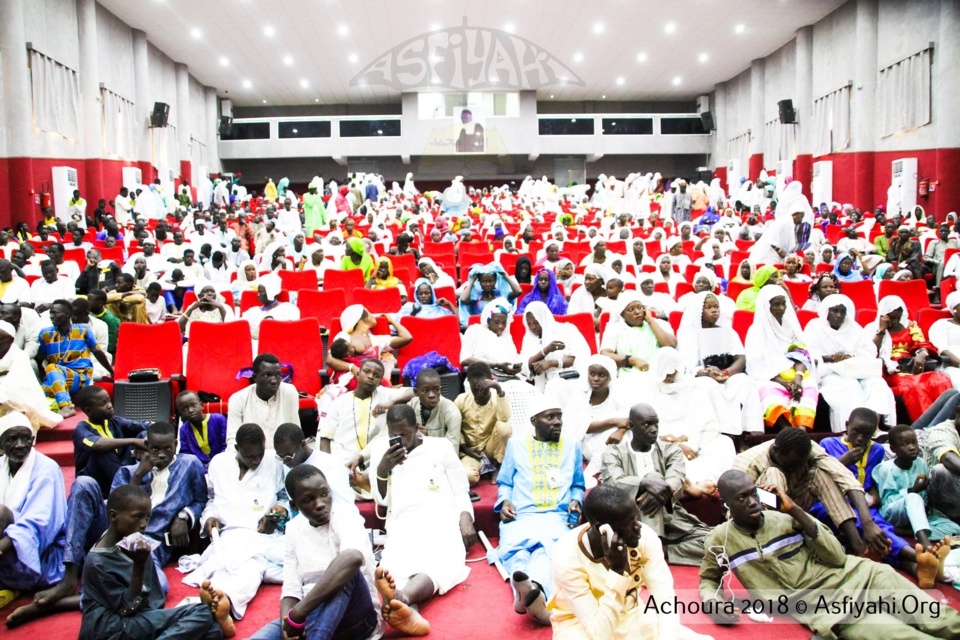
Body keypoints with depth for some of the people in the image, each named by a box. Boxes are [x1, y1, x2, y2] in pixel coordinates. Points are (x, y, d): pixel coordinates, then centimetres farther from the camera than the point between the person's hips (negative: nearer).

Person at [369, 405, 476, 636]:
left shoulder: (439, 447, 18)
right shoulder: (380, 447, 20)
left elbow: (460, 491, 16)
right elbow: (382, 500, 16)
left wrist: (465, 520, -4)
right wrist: (383, 468, -4)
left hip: (440, 517, -1)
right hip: (402, 522, 1)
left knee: (436, 560, -37)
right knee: (396, 565, -35)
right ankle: (407, 612, -65)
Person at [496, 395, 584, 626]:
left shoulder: (572, 447, 26)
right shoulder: (516, 444, 23)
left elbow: (578, 485, 28)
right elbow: (504, 482, 22)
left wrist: (576, 500, 6)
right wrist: (504, 501, 1)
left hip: (557, 516, 0)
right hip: (520, 515, 1)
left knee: (548, 548, -38)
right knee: (513, 546, -38)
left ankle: (534, 589, -68)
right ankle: (532, 594, -64)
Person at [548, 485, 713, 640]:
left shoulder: (645, 536, -18)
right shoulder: (568, 556, -29)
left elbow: (666, 599, -19)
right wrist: (617, 571, -37)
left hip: (629, 615, 4)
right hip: (578, 624, -4)